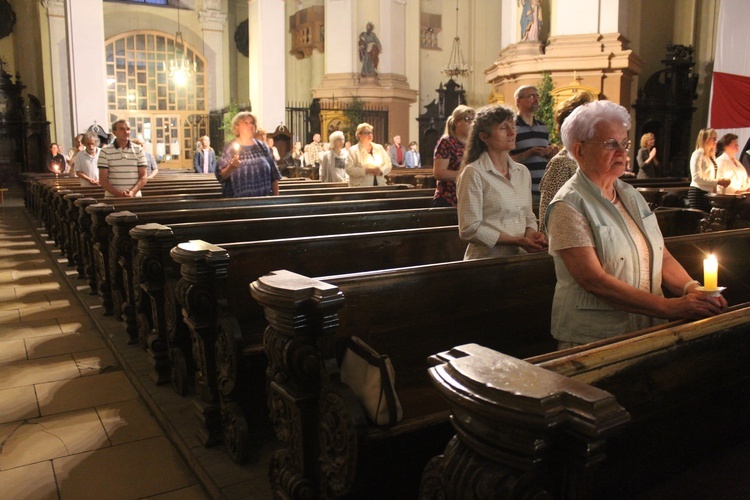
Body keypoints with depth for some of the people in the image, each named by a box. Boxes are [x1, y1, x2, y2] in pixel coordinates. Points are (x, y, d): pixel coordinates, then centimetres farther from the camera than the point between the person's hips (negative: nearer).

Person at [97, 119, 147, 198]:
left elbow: (143, 177, 4)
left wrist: (133, 192, -13)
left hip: (135, 197, 1)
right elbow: (103, 180, 0)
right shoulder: (105, 151, 3)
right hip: (112, 199, -1)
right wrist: (119, 194, -14)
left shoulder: (139, 150, 6)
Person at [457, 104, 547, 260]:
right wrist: (516, 241, -14)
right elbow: (469, 229, -12)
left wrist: (531, 234, -3)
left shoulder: (523, 172, 11)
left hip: (521, 257, 5)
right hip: (487, 261, -5)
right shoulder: (473, 173, -9)